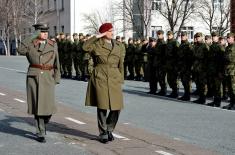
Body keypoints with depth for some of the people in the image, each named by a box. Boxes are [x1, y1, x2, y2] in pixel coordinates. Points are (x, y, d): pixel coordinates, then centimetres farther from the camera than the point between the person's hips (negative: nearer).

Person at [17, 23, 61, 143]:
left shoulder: (53, 45, 8)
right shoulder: (30, 44, 2)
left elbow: (56, 63, 11)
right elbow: (21, 50, -19)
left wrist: (57, 78, 5)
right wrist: (34, 38, -17)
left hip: (48, 78, 1)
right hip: (33, 77, -1)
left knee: (49, 105, -4)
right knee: (37, 105, -1)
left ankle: (44, 123, 30)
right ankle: (40, 134, 9)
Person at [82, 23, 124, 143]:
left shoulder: (118, 46, 14)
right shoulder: (96, 45, 3)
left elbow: (120, 64, 17)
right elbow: (85, 47, -17)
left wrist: (121, 79, 13)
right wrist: (97, 36, -11)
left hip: (114, 79, 4)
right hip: (100, 78, -4)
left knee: (116, 107, 1)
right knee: (102, 106, -3)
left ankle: (109, 130, 23)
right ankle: (103, 133, 10)